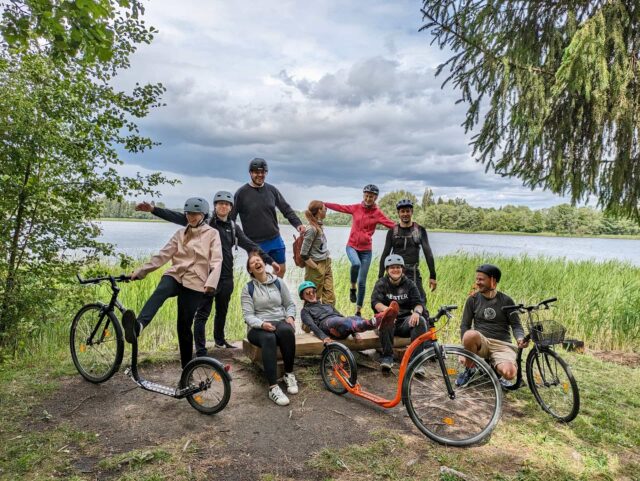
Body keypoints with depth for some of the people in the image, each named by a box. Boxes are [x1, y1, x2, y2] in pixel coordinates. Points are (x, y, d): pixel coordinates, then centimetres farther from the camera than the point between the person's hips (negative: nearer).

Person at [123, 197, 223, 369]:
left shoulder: (212, 233, 5)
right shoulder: (180, 234, 17)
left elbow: (217, 261, -5)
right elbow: (163, 255, 13)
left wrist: (211, 283, -20)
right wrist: (141, 270, 5)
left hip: (194, 283, -3)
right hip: (175, 276, 3)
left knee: (184, 326, -3)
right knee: (159, 292, -33)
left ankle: (186, 366, 13)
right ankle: (138, 326, -57)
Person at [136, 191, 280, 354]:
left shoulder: (233, 227, 9)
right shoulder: (205, 222, -3)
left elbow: (250, 245, 11)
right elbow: (180, 218, -11)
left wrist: (270, 260, 8)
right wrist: (154, 209, -21)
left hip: (226, 277, 5)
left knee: (222, 312, 19)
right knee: (203, 313, -1)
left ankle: (219, 340, 39)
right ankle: (200, 351, 5)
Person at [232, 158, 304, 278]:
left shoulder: (272, 190, 3)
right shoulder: (241, 193, -8)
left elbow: (286, 209, 7)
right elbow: (230, 217, -5)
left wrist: (297, 223, -7)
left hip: (275, 240, 4)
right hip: (255, 243, -4)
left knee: (281, 269, 14)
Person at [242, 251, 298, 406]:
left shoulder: (278, 282, 11)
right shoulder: (248, 288, 4)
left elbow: (290, 304, 15)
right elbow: (248, 315, -4)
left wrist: (290, 317, -7)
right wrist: (262, 324, -24)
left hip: (280, 322, 2)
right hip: (258, 327, -2)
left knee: (286, 330, -36)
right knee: (268, 338, -38)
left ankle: (289, 374, -19)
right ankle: (273, 388, -40)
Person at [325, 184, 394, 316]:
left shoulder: (377, 213, -4)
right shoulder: (356, 208, 3)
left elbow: (393, 225, -13)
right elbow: (339, 207, 8)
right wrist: (323, 203, 8)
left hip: (366, 249, 0)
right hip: (352, 246, 1)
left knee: (362, 282, 3)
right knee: (356, 263, -34)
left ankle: (358, 311, 18)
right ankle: (352, 288, -5)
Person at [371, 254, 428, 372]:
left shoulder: (409, 284, 11)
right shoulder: (381, 283, 6)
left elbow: (418, 303, 1)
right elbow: (375, 302, -10)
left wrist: (417, 311, -25)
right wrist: (387, 309, -33)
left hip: (405, 322, 2)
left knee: (420, 320, -28)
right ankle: (387, 357, -25)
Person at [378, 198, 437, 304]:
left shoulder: (420, 230, 3)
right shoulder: (392, 231, 4)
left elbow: (428, 252, -1)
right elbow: (385, 254, 4)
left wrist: (432, 276, -7)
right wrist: (380, 277, 0)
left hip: (413, 273, 0)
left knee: (421, 301, -10)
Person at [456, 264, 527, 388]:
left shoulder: (506, 301, 2)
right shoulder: (473, 299, 4)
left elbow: (516, 325, 4)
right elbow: (465, 325, 4)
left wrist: (520, 338, -19)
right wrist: (465, 349, -9)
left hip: (502, 345, 0)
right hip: (481, 343, 0)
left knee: (509, 373, -31)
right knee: (470, 335, -37)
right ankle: (469, 370, -7)